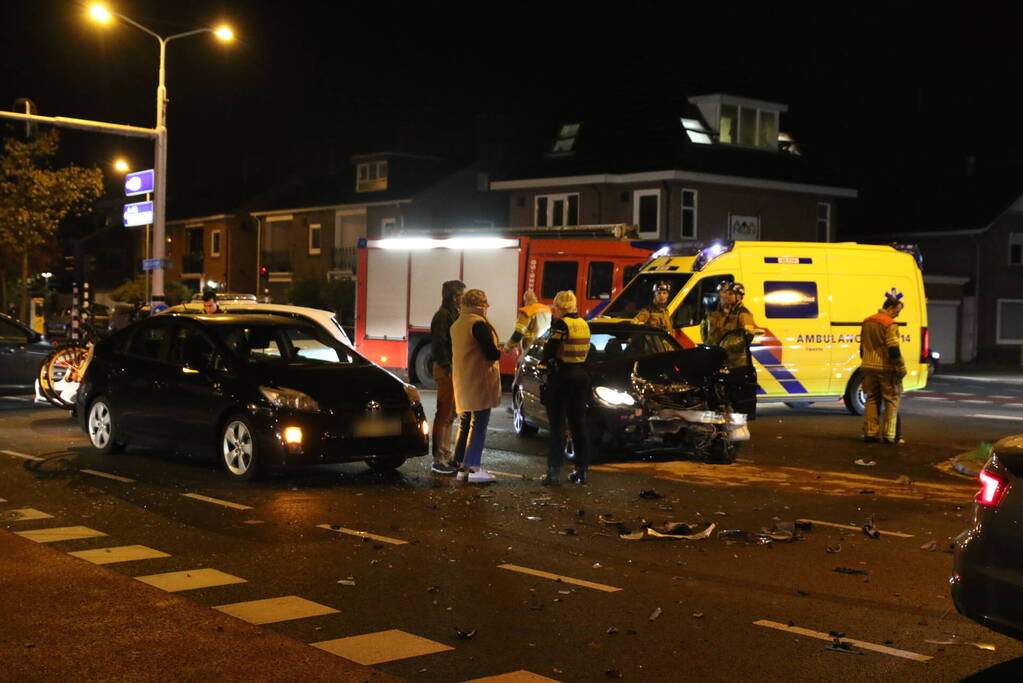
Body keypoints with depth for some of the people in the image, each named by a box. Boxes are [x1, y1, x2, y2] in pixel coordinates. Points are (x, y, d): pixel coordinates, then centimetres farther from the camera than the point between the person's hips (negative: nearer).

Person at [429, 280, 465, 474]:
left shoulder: (453, 314, 17)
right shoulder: (442, 315, -14)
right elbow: (438, 345, -19)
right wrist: (448, 368, -20)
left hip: (453, 369, 10)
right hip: (446, 370, -10)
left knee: (449, 415, 14)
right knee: (443, 415, -6)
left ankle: (446, 456, 22)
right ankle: (438, 460, -2)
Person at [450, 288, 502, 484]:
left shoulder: (456, 324, 13)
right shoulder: (478, 323, -16)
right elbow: (492, 353, -21)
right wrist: (500, 352, 0)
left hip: (462, 382, 9)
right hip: (479, 381, -9)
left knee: (465, 424, 15)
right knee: (478, 425, -5)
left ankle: (462, 465, 18)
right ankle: (474, 467, -6)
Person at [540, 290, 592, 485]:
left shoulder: (561, 325, -14)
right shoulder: (583, 324, 7)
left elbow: (549, 351, -19)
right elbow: (583, 351, 11)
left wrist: (544, 361, 3)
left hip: (561, 377, -6)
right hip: (581, 376, 7)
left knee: (557, 426, -1)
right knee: (579, 425, 13)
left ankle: (554, 472, -2)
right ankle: (582, 470, 15)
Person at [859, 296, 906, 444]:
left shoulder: (867, 322, 12)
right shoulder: (889, 324, -13)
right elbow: (893, 350, -18)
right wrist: (901, 369, -12)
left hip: (869, 367, 7)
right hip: (886, 369, -7)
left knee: (872, 399, 12)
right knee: (892, 400, 2)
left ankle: (870, 433, 10)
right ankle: (889, 435, -2)